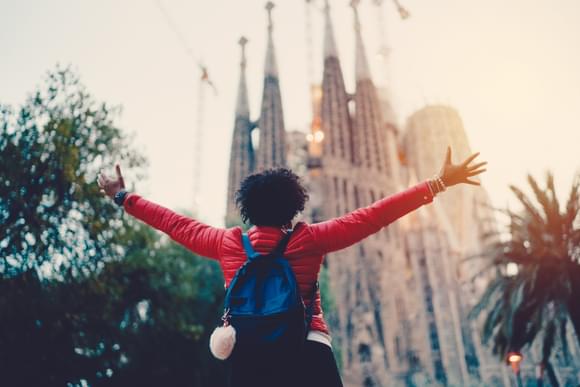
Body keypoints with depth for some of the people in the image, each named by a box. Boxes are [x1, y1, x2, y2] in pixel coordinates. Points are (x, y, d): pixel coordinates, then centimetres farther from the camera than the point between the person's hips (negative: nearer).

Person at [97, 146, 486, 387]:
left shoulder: (229, 243, 9)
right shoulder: (310, 239, 1)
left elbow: (176, 223, 20)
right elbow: (374, 215, -1)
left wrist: (124, 197, 35)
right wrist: (440, 182, 2)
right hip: (309, 353, -2)